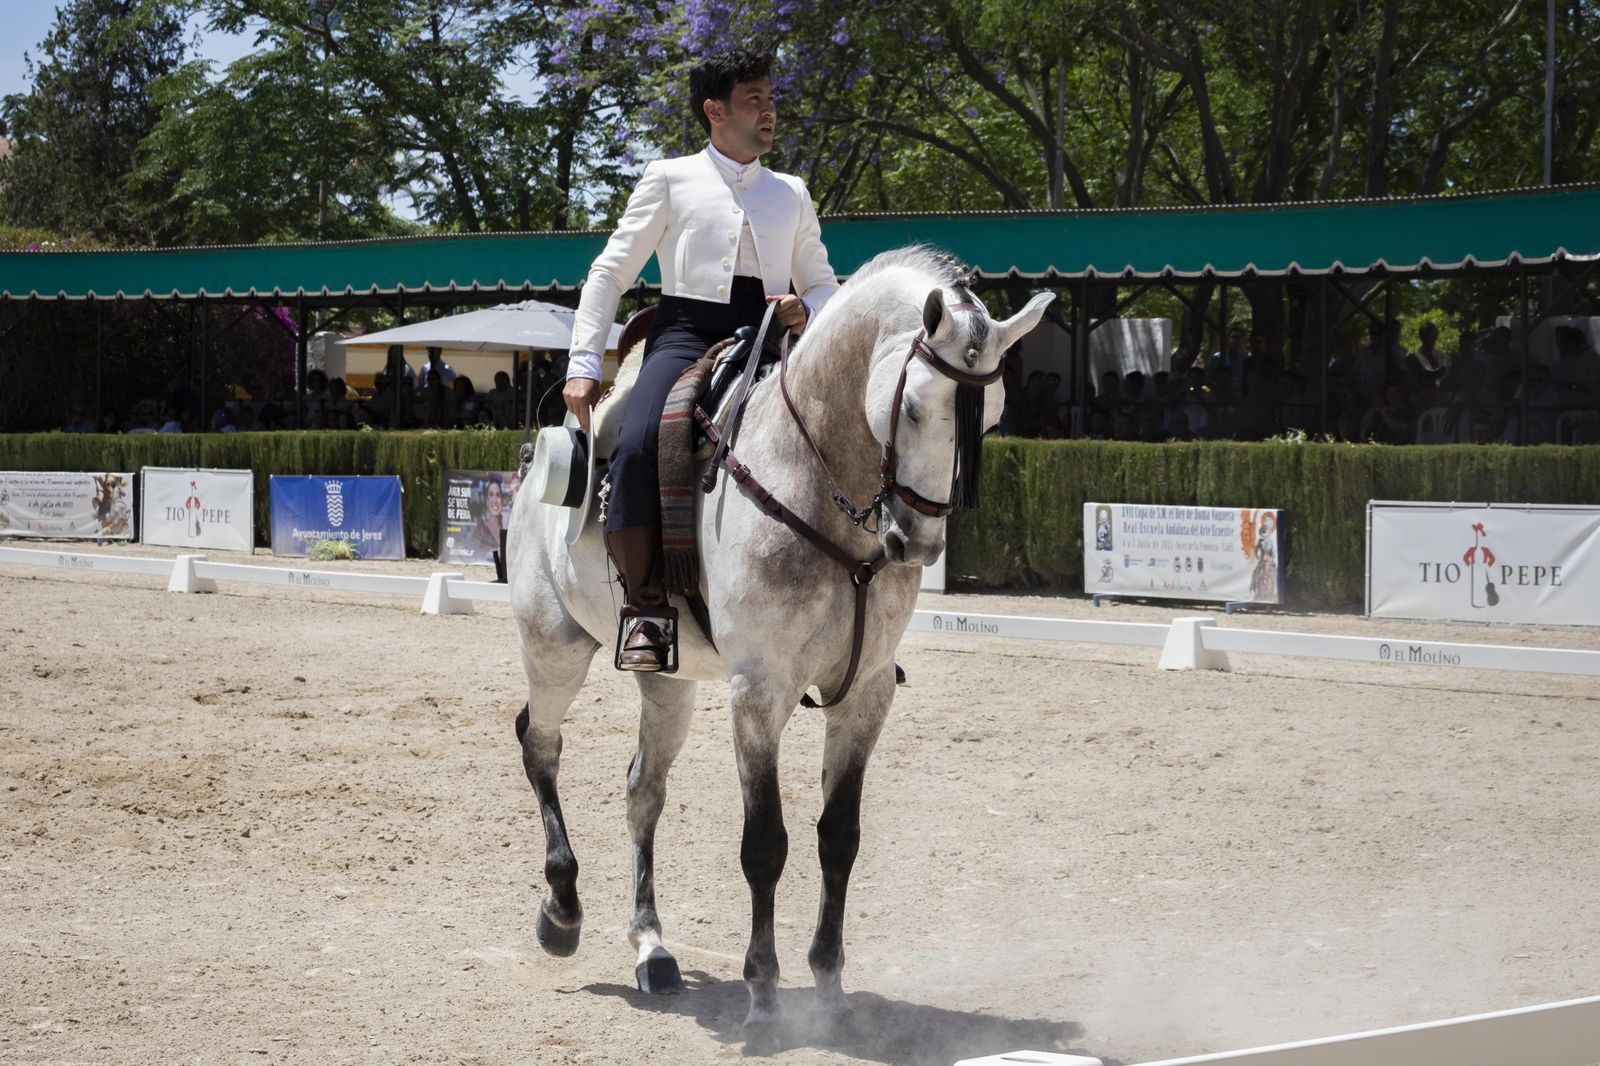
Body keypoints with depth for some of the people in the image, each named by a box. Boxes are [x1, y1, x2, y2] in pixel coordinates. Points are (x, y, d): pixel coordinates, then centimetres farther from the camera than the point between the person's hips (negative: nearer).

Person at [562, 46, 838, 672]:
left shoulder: (792, 194, 22)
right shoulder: (669, 179, 12)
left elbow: (825, 284, 26)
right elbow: (610, 273, 11)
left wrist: (808, 309, -1)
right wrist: (583, 366, 0)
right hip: (686, 333, -3)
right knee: (639, 446, -34)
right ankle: (646, 608, -28)